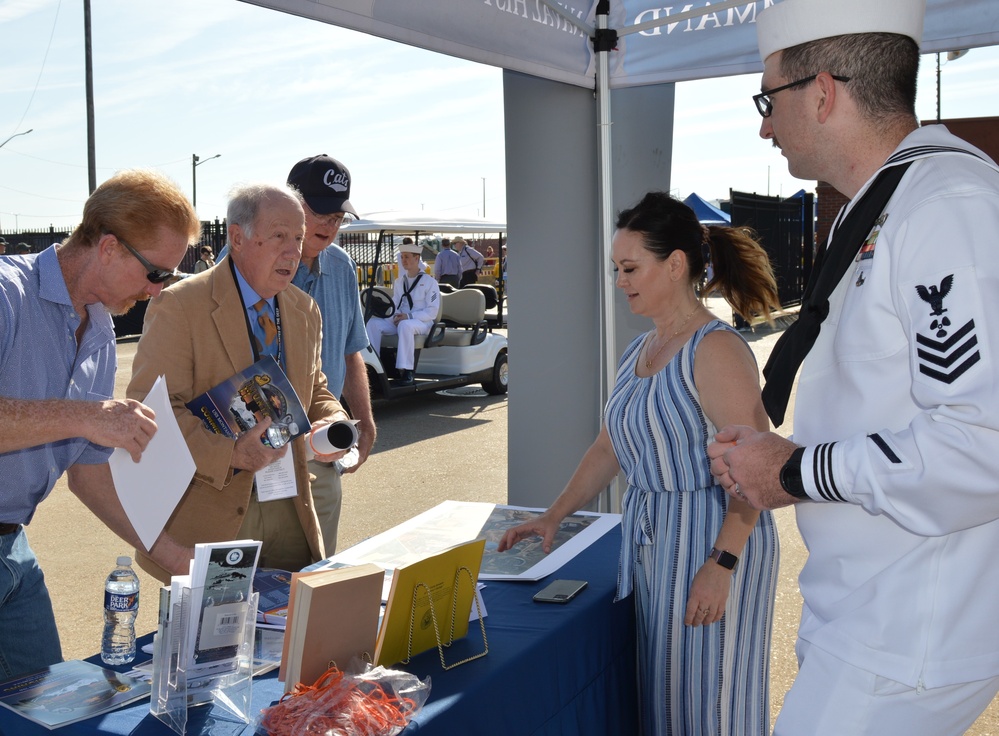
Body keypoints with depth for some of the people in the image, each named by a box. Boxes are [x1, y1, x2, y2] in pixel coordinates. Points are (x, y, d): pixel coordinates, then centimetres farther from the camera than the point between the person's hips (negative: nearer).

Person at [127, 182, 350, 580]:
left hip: (291, 510, 6)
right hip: (208, 514, -6)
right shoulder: (179, 306, -11)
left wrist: (332, 420, -2)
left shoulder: (304, 311, 11)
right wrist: (229, 453, -28)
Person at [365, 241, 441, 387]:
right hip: (398, 320, 6)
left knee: (405, 325, -41)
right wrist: (394, 315, -7)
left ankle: (406, 372, -40)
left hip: (421, 323, -6)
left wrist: (408, 316, -19)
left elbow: (432, 312, -8)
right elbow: (394, 304, 18)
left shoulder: (429, 282, 0)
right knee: (372, 323, -20)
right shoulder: (399, 281, 19)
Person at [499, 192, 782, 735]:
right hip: (649, 541, 8)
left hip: (712, 539, -8)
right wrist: (553, 516, 11)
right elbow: (610, 447, 16)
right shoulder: (638, 351, 10)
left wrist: (721, 564, -25)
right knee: (658, 691, 16)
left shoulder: (714, 349, -17)